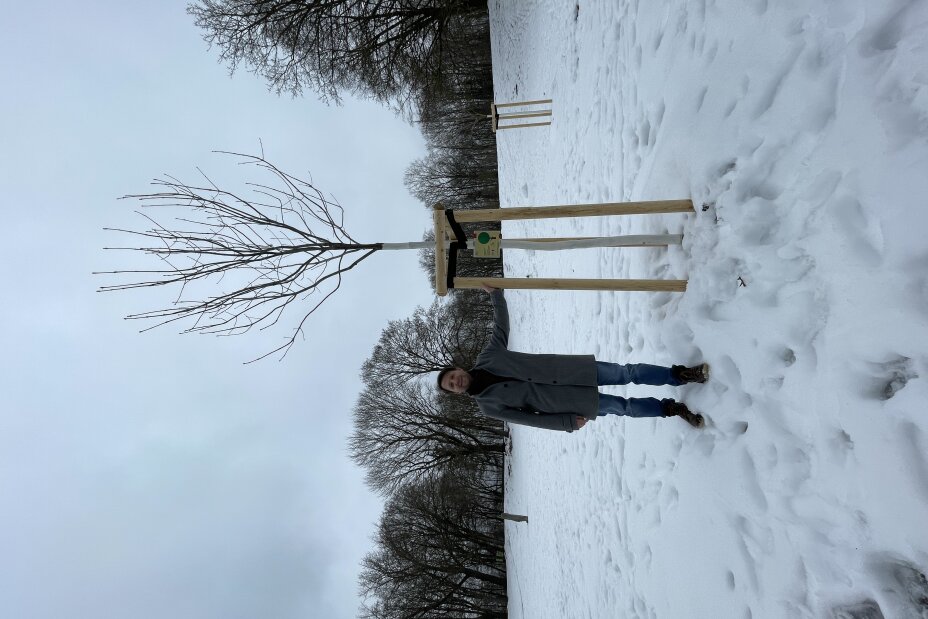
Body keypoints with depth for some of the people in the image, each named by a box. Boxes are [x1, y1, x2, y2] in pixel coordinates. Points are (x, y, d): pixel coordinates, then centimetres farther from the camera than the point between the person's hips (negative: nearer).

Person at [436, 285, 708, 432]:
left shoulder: (486, 357, 1)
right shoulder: (488, 405, -4)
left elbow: (502, 325, 9)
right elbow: (528, 418, -2)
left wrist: (495, 293, 3)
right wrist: (567, 422, -5)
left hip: (568, 369, 2)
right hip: (567, 402, -1)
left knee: (626, 373, -5)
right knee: (622, 407, -4)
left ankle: (680, 374, 12)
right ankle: (669, 408, 18)